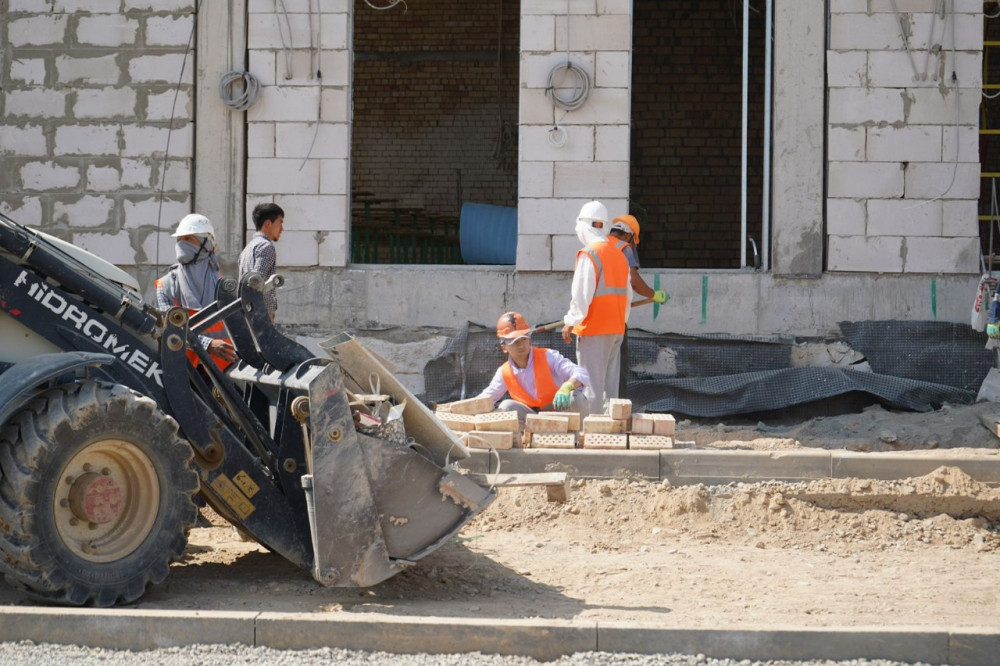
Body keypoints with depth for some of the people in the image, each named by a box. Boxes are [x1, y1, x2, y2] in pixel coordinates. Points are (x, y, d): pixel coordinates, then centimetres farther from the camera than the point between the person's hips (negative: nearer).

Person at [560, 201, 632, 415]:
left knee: (592, 383, -6)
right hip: (616, 328, 8)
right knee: (610, 382, 11)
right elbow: (627, 293, 17)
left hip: (594, 327, -8)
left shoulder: (589, 254, -12)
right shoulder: (619, 253, 12)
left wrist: (570, 322, -8)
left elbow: (581, 294, -15)